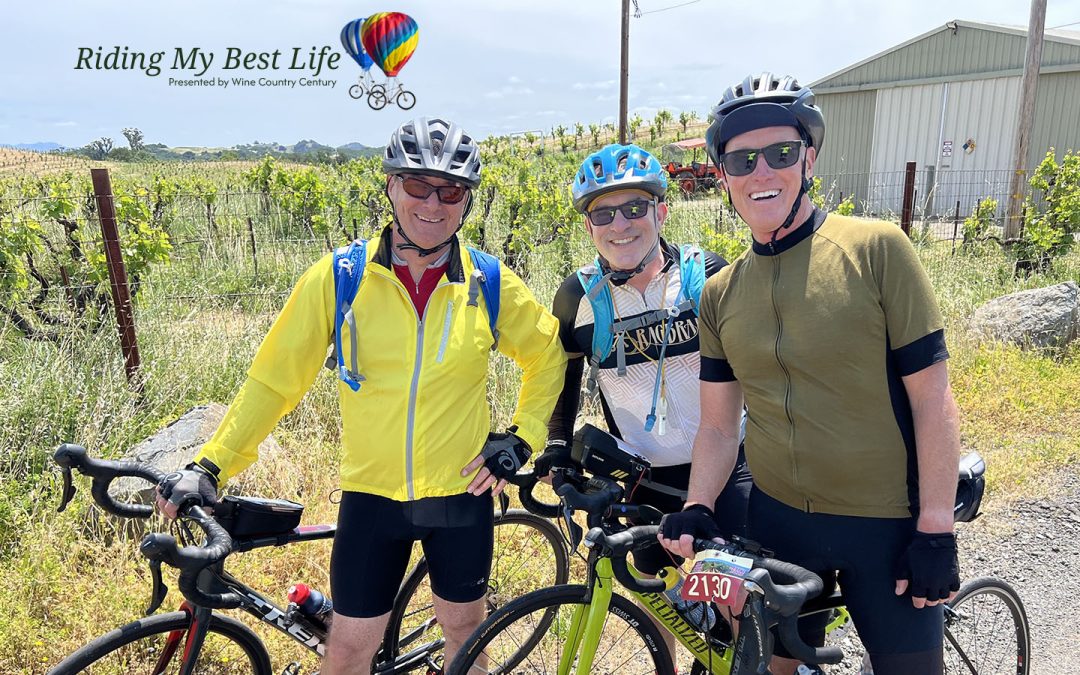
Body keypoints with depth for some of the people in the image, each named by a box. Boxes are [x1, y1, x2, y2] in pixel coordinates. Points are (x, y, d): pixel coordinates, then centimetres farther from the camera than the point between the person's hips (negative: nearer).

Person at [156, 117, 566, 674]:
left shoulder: (491, 285, -7)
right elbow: (274, 380, -4)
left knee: (463, 628, 20)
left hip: (461, 493, 1)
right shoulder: (337, 278, -9)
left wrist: (521, 438, 0)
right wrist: (210, 465, -10)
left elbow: (548, 355, 8)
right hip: (372, 494, 0)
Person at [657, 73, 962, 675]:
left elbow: (932, 398, -11)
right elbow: (718, 425, 3)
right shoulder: (719, 294, 0)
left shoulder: (876, 248, -11)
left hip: (887, 524, -3)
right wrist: (695, 509, -11)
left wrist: (937, 530, -11)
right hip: (778, 519, 3)